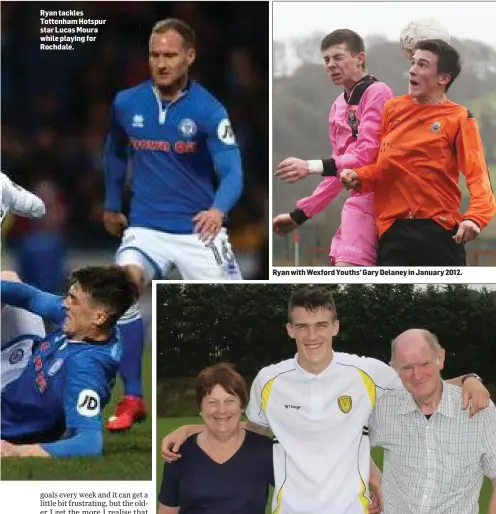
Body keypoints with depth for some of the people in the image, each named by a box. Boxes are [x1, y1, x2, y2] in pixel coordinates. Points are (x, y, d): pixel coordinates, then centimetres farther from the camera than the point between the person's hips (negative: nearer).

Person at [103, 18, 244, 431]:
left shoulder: (208, 111, -12)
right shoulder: (126, 104, 0)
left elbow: (232, 171, -23)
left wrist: (218, 209, -42)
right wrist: (112, 205, 27)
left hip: (200, 230, -2)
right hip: (146, 228, 2)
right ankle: (133, 399, -17)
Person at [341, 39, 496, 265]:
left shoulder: (458, 118, -3)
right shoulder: (393, 109, 11)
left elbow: (477, 174, -12)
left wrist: (475, 217, -30)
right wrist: (358, 176, -5)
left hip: (440, 230, -4)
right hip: (393, 230, 4)